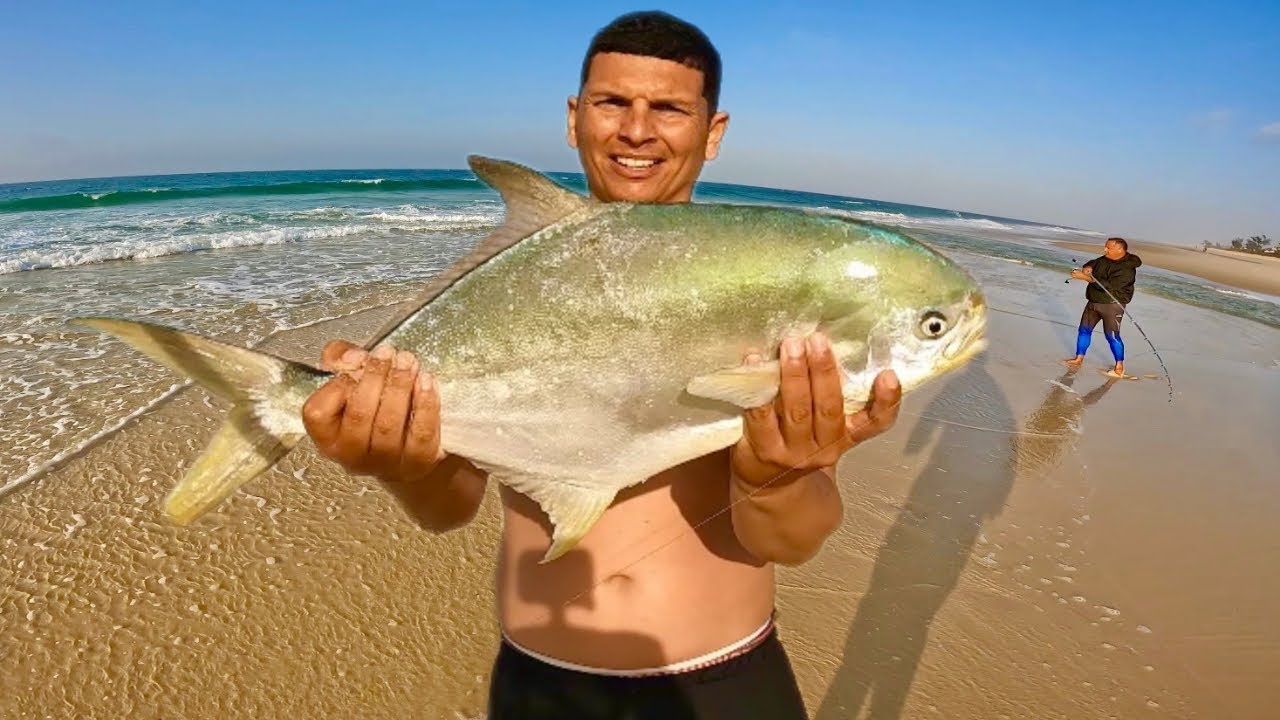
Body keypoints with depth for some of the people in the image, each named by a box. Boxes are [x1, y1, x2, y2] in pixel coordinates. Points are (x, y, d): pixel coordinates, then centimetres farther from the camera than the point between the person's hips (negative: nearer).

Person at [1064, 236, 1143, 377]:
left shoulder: (1126, 268, -20)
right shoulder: (1105, 259, 4)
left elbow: (1109, 286, -29)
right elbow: (1093, 263, 17)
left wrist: (1085, 277, -31)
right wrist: (1087, 268, -10)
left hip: (1112, 305, -8)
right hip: (1093, 302, 8)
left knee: (1112, 336, -8)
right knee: (1084, 330, 12)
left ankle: (1120, 367, 1)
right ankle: (1079, 359, 23)